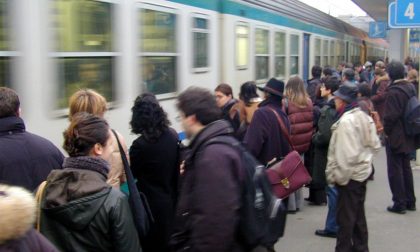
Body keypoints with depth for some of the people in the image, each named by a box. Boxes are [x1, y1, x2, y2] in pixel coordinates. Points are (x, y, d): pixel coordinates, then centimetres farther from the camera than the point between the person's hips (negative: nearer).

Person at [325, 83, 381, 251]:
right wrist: (365, 158, 15)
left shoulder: (346, 121, -21)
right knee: (358, 215, 18)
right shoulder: (364, 117, 5)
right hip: (362, 172, 9)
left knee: (345, 218, 1)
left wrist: (338, 176, -17)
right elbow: (375, 145, 10)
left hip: (350, 175, -9)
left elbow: (346, 154, -24)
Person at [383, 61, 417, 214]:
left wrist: (386, 130, -9)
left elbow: (391, 115, -24)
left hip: (395, 136, -8)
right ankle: (410, 201, 25)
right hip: (408, 136, 8)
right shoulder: (410, 87, 4)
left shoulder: (393, 91, -21)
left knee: (395, 170, 2)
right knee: (406, 168, 18)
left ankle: (399, 203, 7)